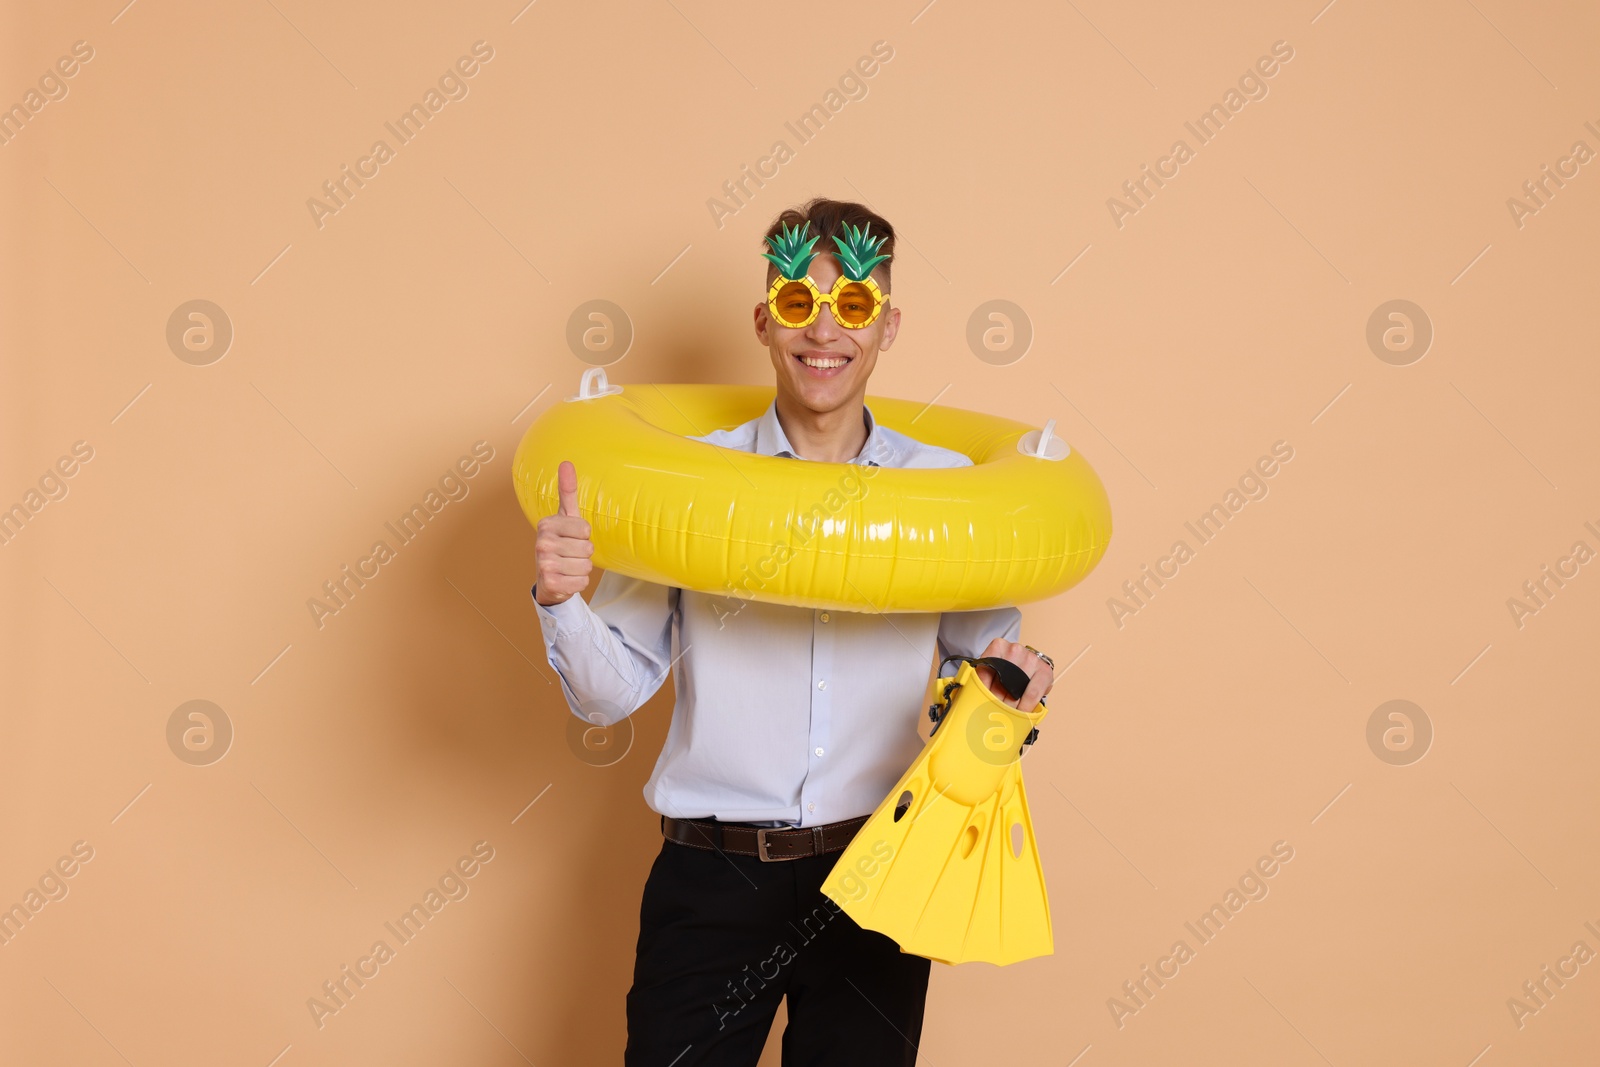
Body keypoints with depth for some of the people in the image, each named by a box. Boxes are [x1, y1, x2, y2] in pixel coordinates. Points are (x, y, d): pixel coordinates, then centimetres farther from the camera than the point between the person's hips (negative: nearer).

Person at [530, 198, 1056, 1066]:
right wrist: (561, 602, -20)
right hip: (711, 877, -1)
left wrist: (1015, 680, -15)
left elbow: (982, 652, 8)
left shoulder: (944, 488, 1)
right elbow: (612, 694, -2)